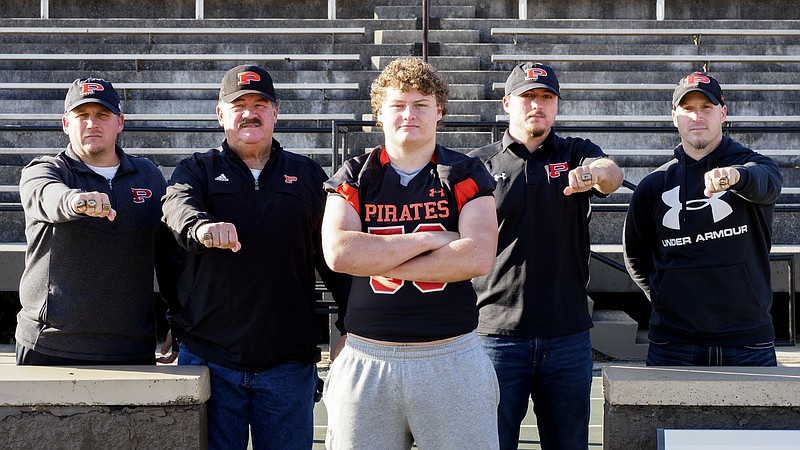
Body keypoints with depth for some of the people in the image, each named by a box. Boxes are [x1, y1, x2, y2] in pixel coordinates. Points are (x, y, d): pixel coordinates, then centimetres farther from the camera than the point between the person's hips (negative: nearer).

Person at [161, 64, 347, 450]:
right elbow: (178, 206, -15)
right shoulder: (198, 169, 8)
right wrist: (201, 226, -39)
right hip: (209, 356, -1)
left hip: (288, 361, 1)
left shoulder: (308, 176, 13)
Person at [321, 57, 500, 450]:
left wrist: (377, 261, -10)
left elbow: (478, 258, -11)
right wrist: (429, 240, -10)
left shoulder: (465, 175, 5)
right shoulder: (354, 177, 7)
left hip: (451, 357, -1)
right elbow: (338, 252, -10)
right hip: (367, 358, 1)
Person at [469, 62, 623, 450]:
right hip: (497, 333, -1)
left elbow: (612, 173, -15)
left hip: (568, 334, 1)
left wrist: (594, 174, -39)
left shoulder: (576, 154, 8)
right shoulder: (479, 164, 6)